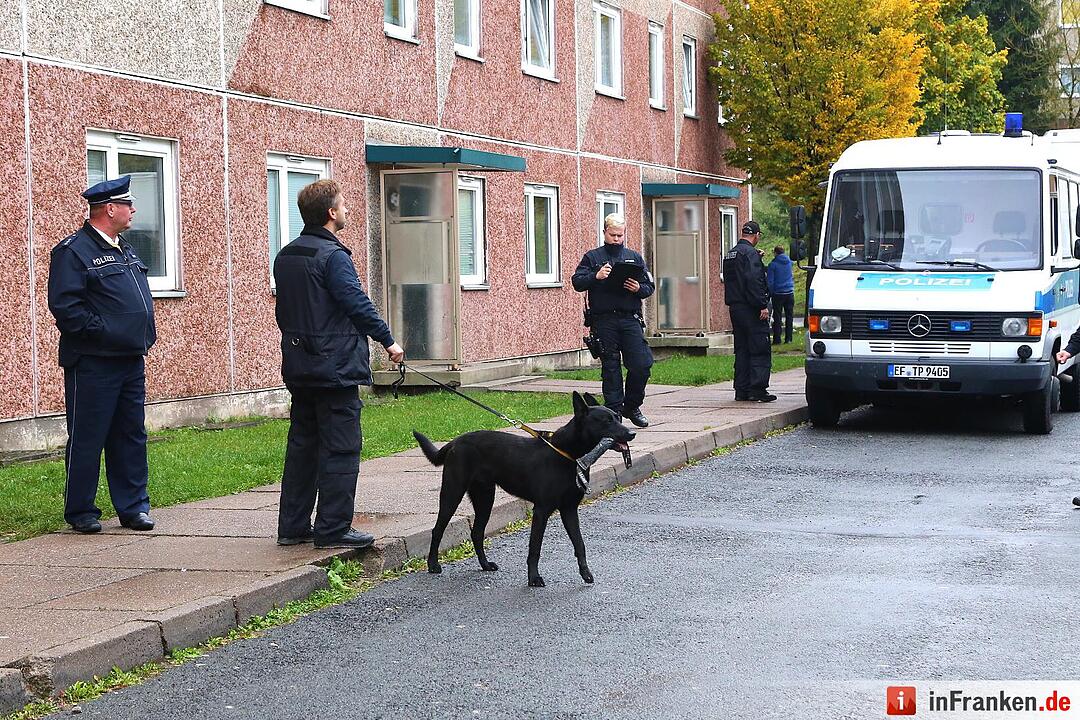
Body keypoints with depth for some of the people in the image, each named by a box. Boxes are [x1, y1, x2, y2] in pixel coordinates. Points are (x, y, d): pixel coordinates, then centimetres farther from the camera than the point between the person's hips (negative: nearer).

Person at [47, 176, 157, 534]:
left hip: (131, 360, 8)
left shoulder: (124, 250, 17)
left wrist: (144, 336, 12)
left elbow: (142, 298, 26)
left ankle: (133, 507, 19)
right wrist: (101, 332, -20)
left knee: (131, 436, 11)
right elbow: (64, 304, -18)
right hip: (93, 363, -8)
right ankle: (81, 512, 9)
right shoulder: (73, 250, -10)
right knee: (87, 438, 0)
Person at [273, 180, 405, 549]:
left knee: (302, 445, 13)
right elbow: (358, 304, -18)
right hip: (336, 367, -9)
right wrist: (388, 341, -10)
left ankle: (293, 526, 17)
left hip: (299, 367, 9)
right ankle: (332, 529, -1)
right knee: (340, 449, -2)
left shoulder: (285, 256, 11)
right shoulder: (333, 256, -15)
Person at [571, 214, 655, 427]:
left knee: (641, 365, -6)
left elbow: (650, 287, 13)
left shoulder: (635, 257, 15)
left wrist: (638, 288, -8)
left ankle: (632, 406, 14)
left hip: (630, 319, 2)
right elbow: (577, 283, -2)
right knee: (610, 368, 2)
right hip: (603, 320, -2)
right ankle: (614, 412, 7)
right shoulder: (592, 257, 8)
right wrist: (596, 277, -19)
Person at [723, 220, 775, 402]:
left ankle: (741, 389, 11)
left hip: (734, 307, 9)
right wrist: (763, 305, -21)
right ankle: (757, 388, -11)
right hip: (750, 309, -9)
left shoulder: (730, 254, 16)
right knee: (760, 350, -6)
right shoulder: (750, 253, -13)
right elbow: (753, 281, -21)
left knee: (742, 349, 12)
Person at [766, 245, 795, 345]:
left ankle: (777, 339, -2)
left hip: (778, 293, -4)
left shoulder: (773, 264, -8)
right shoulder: (789, 262, 5)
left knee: (777, 318, 0)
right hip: (790, 293, 4)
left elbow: (769, 281, -8)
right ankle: (788, 338, 9)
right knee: (789, 316, 9)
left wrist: (769, 293, 0)